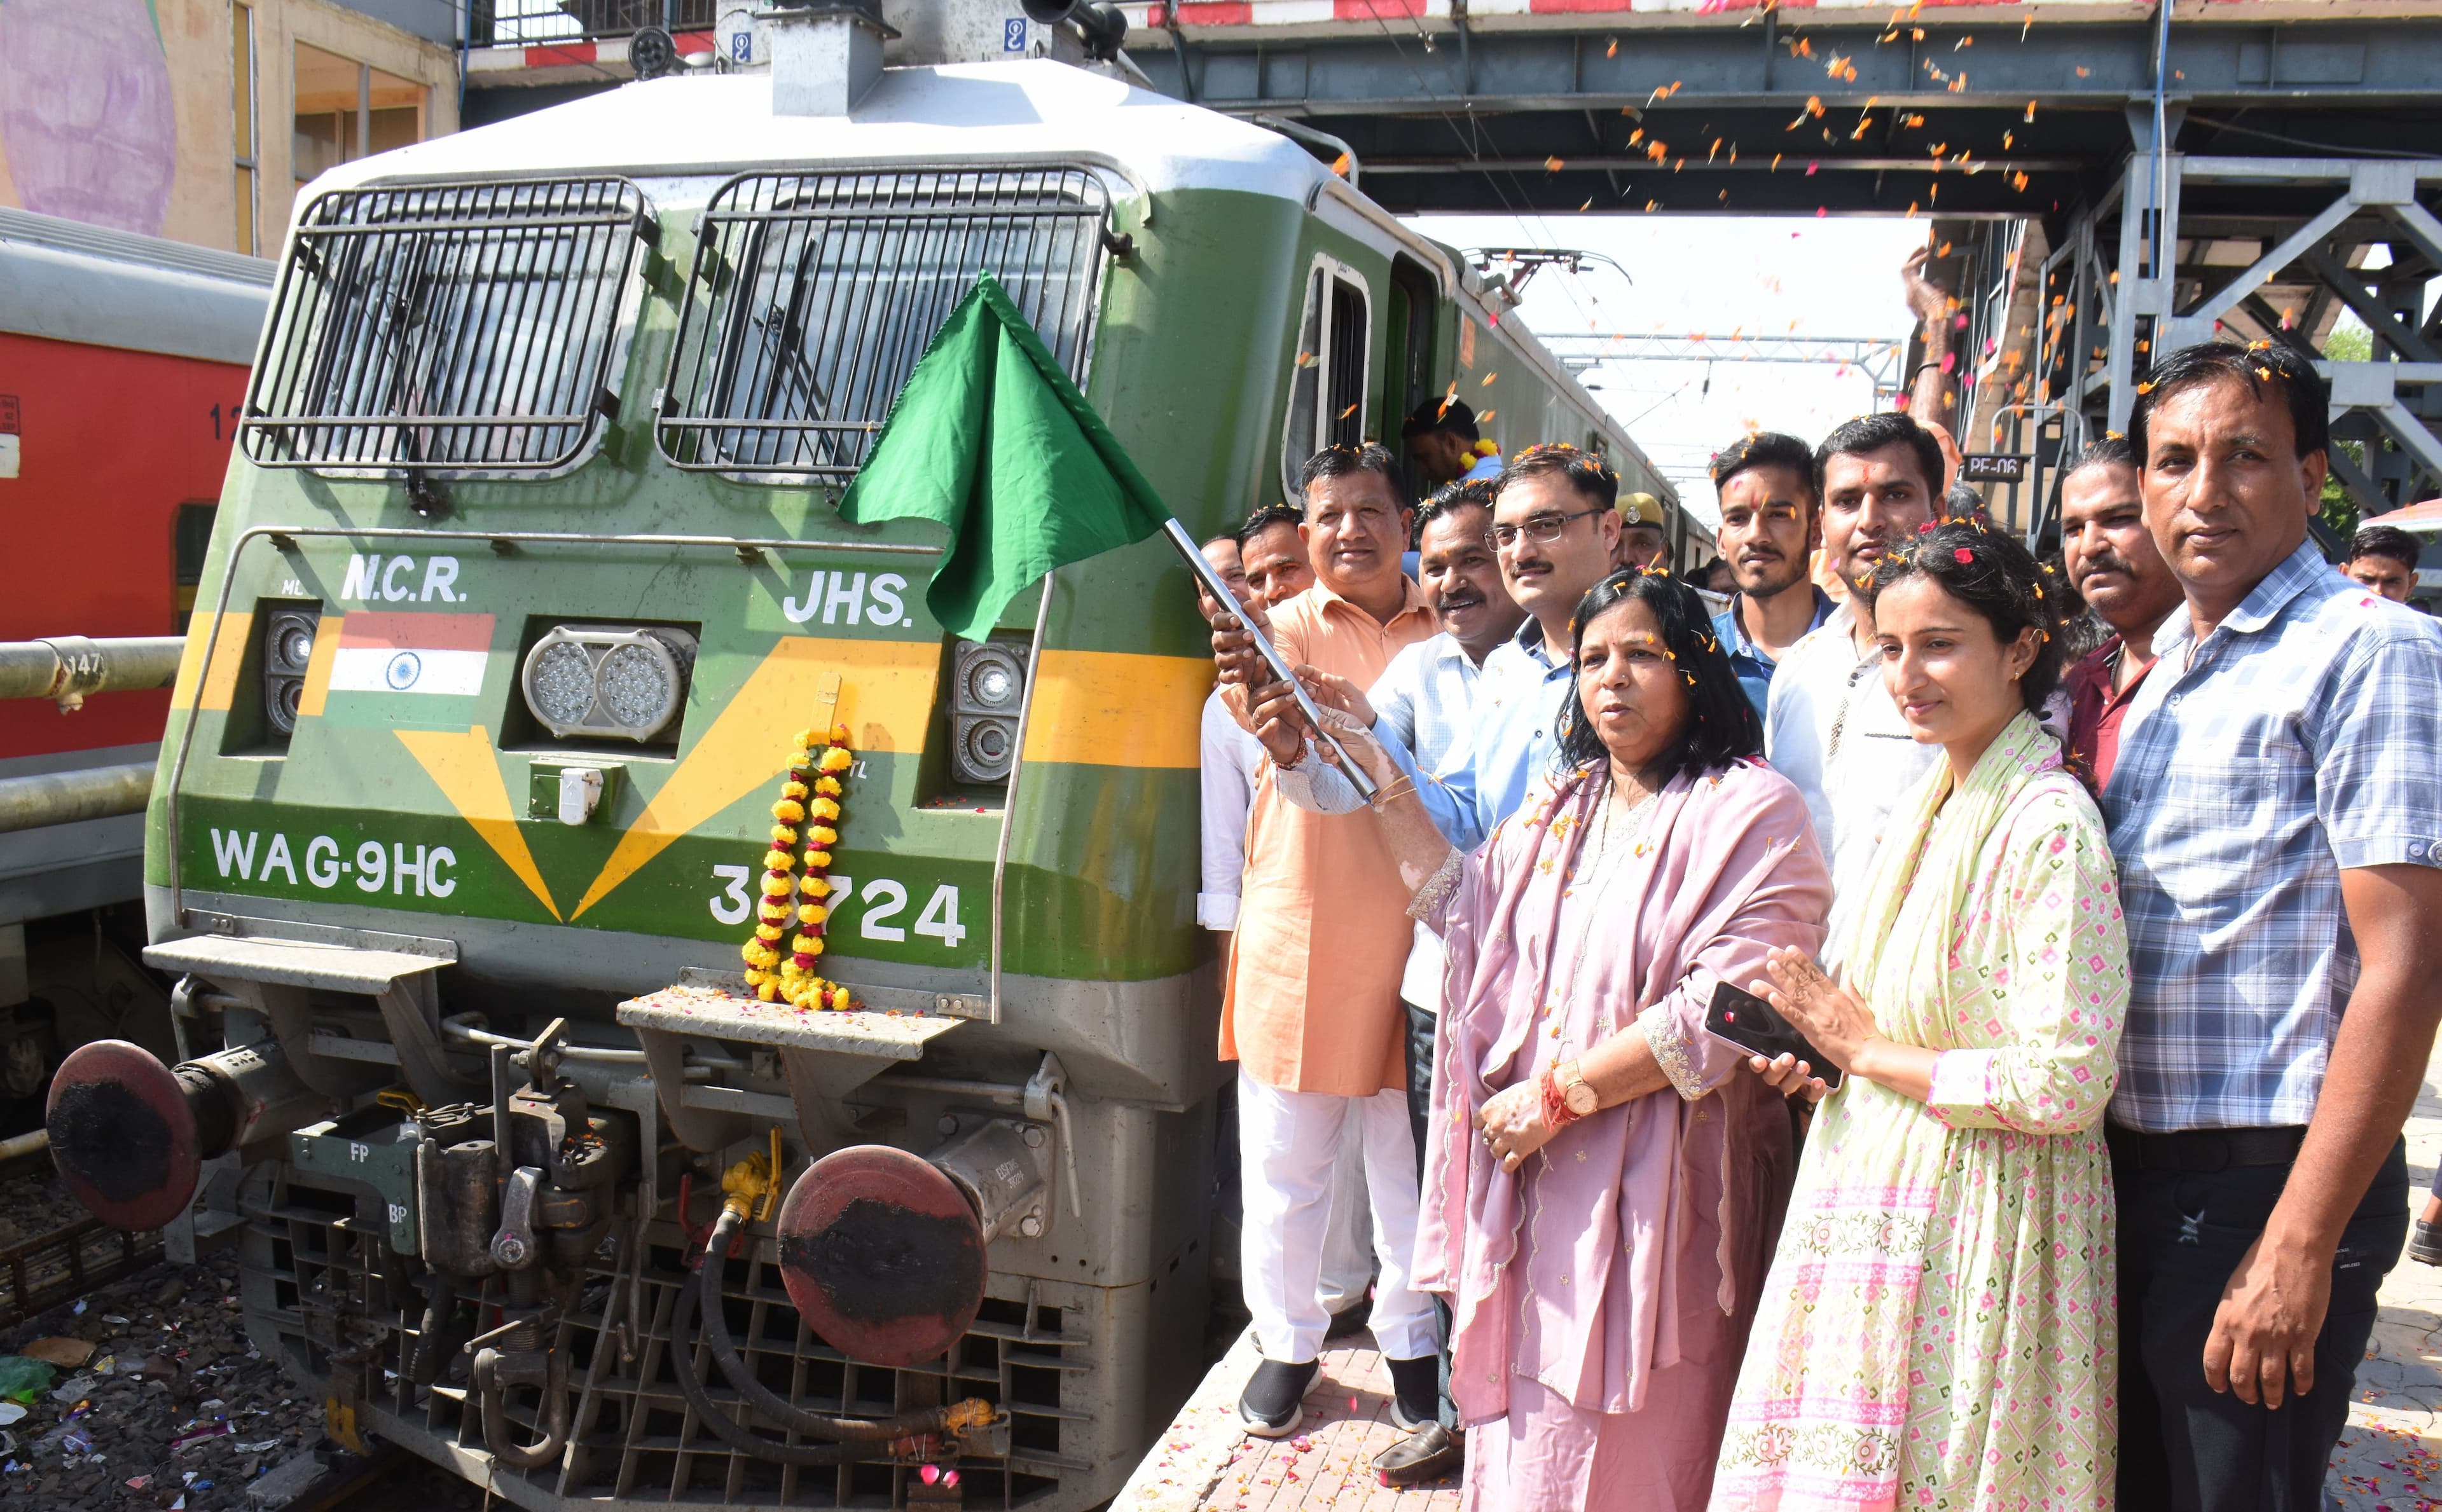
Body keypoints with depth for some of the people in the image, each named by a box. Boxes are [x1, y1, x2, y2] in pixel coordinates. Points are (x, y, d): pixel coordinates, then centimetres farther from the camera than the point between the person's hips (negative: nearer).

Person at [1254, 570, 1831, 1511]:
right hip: (1531, 1182, 6)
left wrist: (1557, 1095, -16)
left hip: (1651, 1187, -6)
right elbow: (1468, 909, 13)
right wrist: (1375, 768, 11)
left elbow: (1726, 1006, -17)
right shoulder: (1561, 805, 16)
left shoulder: (1749, 812, -8)